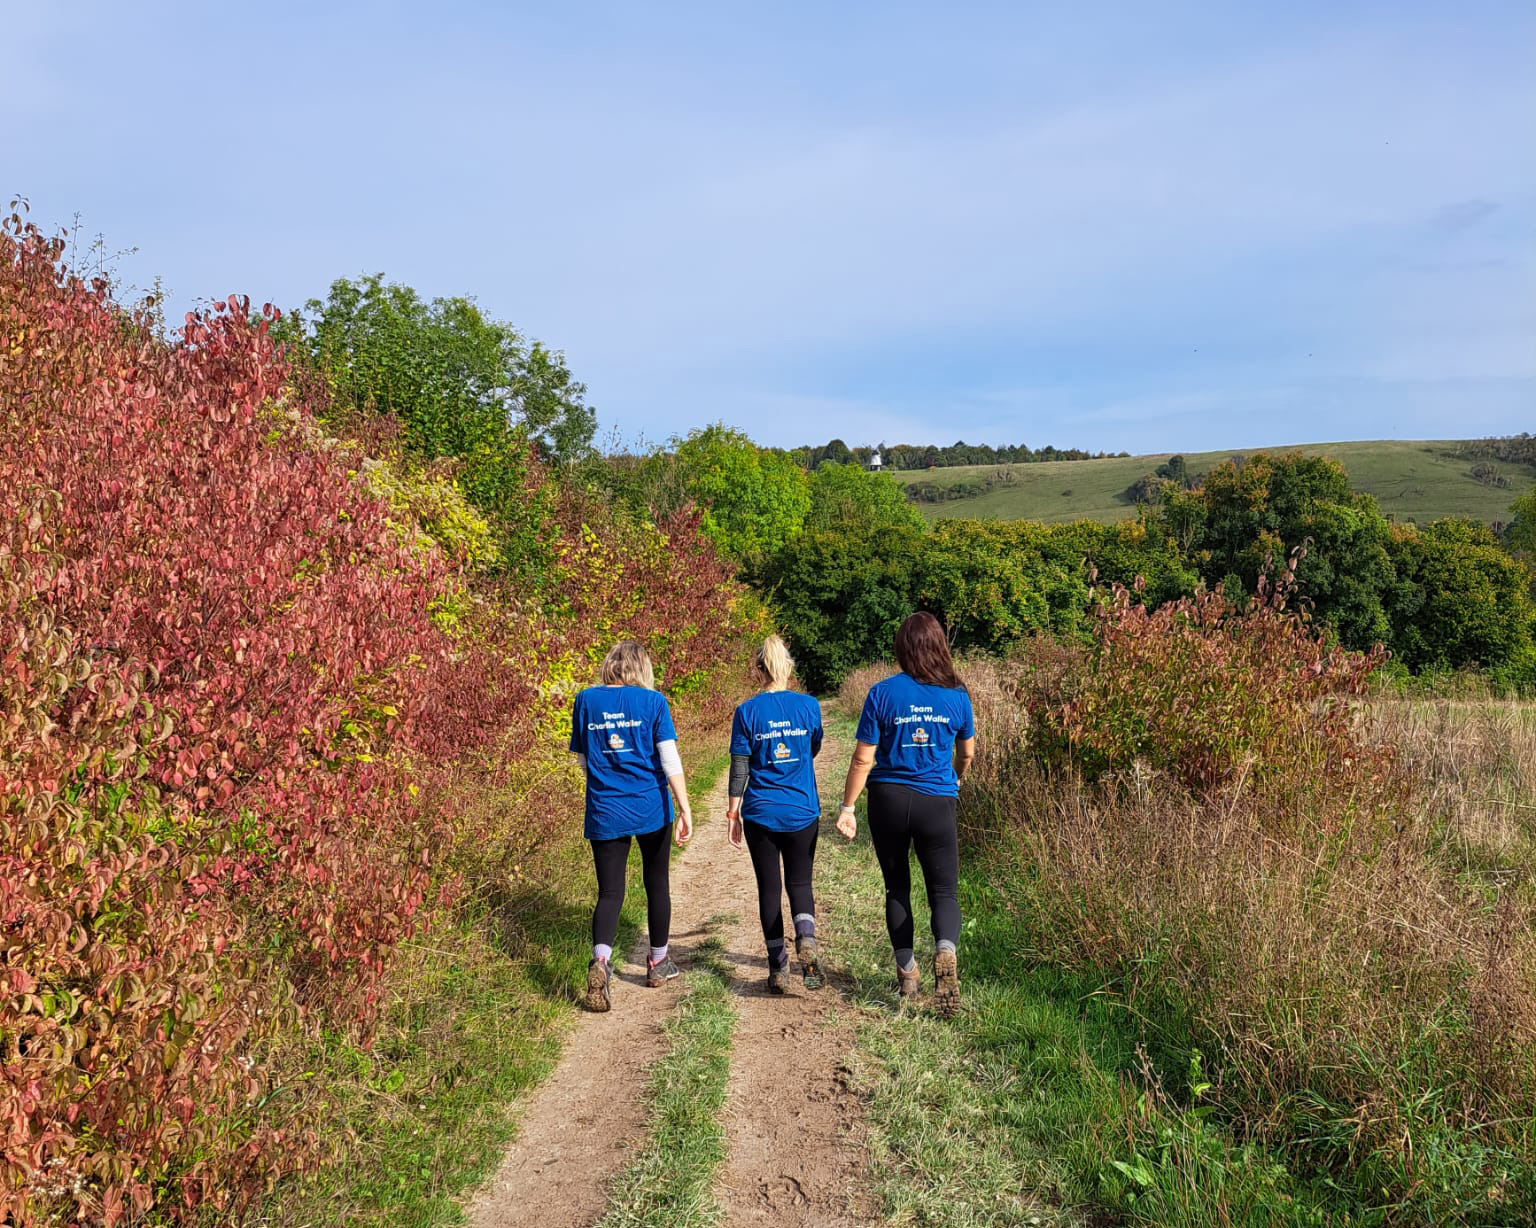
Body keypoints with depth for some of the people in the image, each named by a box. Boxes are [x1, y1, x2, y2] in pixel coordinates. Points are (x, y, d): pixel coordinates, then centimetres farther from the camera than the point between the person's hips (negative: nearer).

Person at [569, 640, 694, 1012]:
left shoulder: (586, 701, 1)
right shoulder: (653, 702, -5)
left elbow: (582, 759, 9)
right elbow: (669, 760, -10)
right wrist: (685, 810, -9)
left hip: (605, 813, 1)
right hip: (652, 809, -1)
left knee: (610, 892, 4)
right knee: (656, 883, 17)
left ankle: (600, 960, -21)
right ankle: (658, 962, 30)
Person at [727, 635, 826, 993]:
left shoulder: (747, 712, -7)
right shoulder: (809, 705, -3)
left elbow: (739, 768, -4)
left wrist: (733, 814, 4)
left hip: (761, 813, -1)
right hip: (802, 812, 1)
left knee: (769, 887, 9)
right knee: (800, 882, 13)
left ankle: (778, 969, 11)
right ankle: (806, 938, -15)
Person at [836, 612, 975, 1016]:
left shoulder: (882, 693, -7)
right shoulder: (956, 695, -1)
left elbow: (863, 759, -7)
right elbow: (967, 753, 13)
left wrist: (847, 807, 2)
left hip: (888, 800, 0)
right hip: (937, 803, 0)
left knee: (897, 887, 17)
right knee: (944, 890, 8)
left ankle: (907, 974, 21)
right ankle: (946, 952, -21)